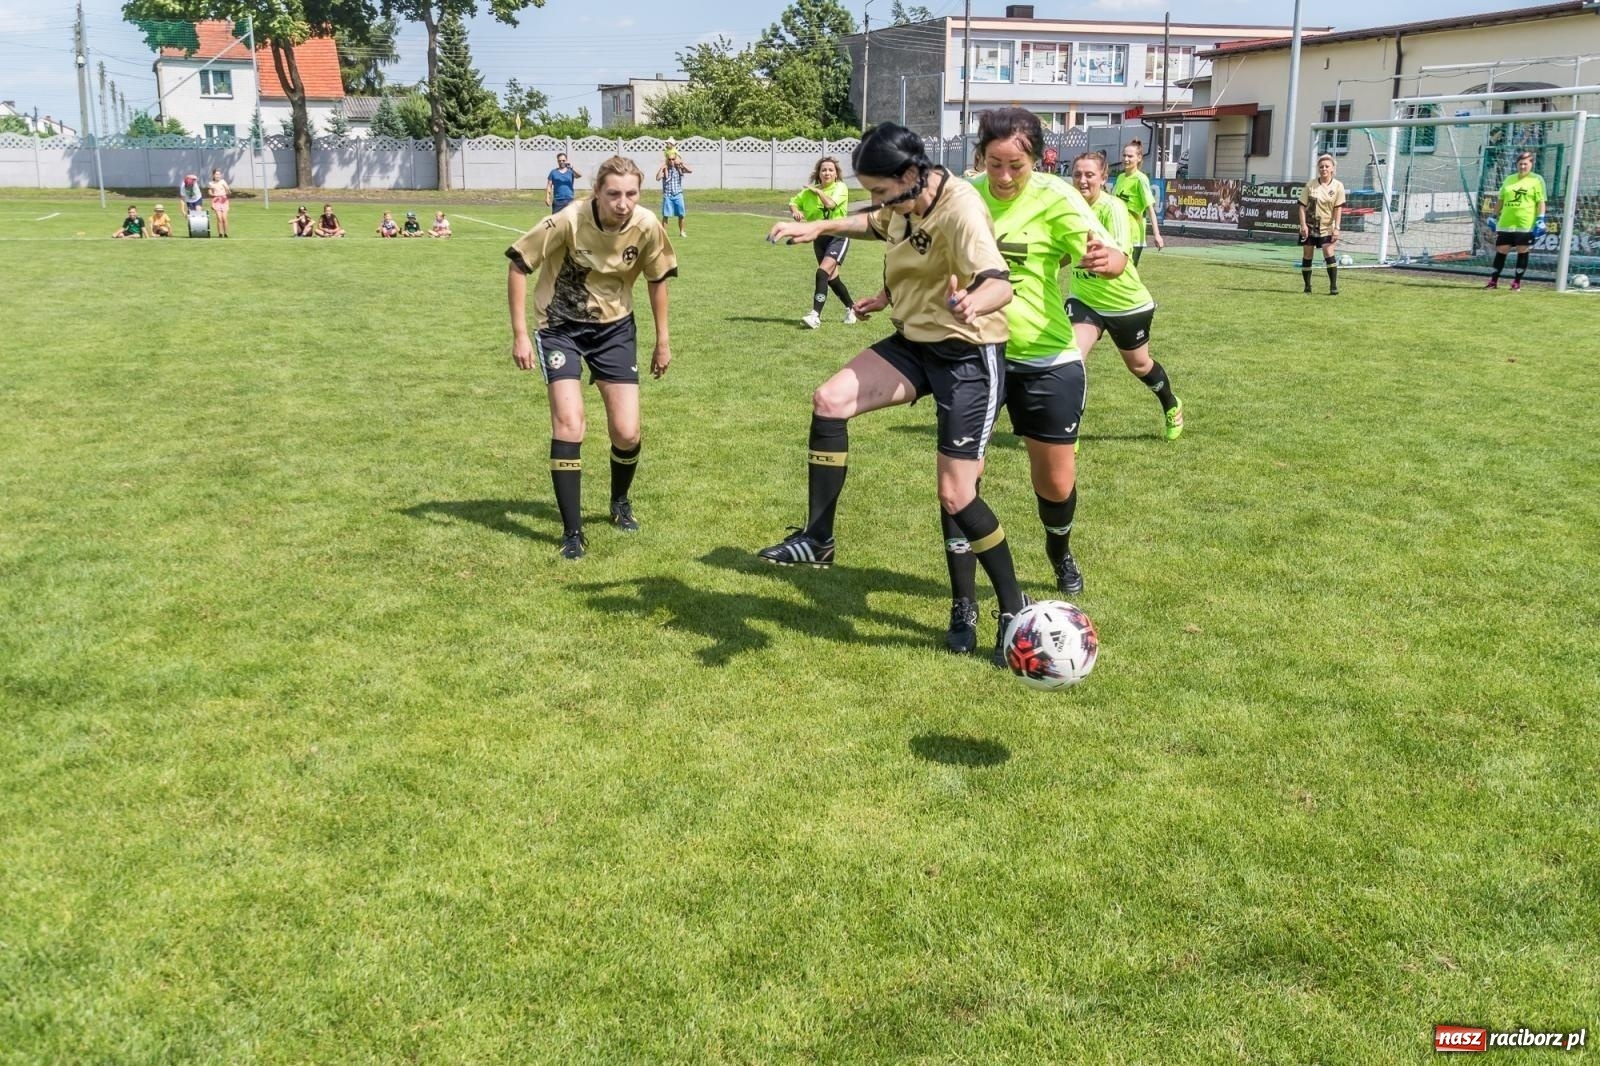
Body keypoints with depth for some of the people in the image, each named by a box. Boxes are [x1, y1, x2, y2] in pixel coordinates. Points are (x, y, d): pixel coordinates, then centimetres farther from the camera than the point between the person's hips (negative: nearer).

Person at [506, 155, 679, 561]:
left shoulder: (647, 226, -17)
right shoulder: (569, 222, -26)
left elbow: (657, 279, 2)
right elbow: (518, 265, -15)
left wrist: (663, 341, 7)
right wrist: (520, 334, -16)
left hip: (615, 327, 3)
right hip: (561, 327, -2)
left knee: (627, 433, -3)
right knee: (569, 422, -16)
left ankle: (620, 502, 30)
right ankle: (572, 531, -4)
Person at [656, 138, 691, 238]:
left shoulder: (679, 168, 1)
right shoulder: (664, 169, -4)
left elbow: (690, 171, -11)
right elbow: (658, 178, -16)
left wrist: (681, 163, -15)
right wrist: (661, 167, -20)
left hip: (678, 194, 2)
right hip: (667, 195, -2)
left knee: (681, 215, 6)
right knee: (665, 215, -4)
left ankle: (681, 232, 21)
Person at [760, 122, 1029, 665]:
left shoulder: (959, 209, -25)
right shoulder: (904, 202, 0)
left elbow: (1000, 283, -40)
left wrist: (972, 304, -62)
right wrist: (819, 227, 18)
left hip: (969, 357, -7)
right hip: (913, 342, 8)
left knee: (956, 495, -9)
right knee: (829, 400, -14)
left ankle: (1014, 606, 12)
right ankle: (817, 540, -2)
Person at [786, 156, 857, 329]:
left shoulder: (841, 187, -7)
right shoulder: (810, 191, 6)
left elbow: (830, 203, -24)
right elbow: (793, 202, 14)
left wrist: (817, 190, -9)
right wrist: (795, 211, -9)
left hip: (838, 236, -6)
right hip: (819, 238, 6)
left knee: (822, 272, -22)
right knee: (832, 278, 13)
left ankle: (815, 315, -25)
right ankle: (851, 308, 34)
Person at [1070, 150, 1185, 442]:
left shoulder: (1112, 207, -26)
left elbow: (1119, 252, -47)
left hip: (1127, 303, -3)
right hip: (1085, 299, 3)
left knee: (1138, 365, 19)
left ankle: (1171, 407, 50)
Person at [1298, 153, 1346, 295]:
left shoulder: (1338, 186, -4)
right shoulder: (1310, 184, -2)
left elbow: (1338, 209, -5)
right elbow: (1302, 206, -1)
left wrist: (1336, 228, -12)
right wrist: (1303, 225, -10)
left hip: (1326, 227, -1)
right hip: (1309, 226, 2)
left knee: (1329, 254, -14)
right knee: (1307, 256, 3)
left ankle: (1333, 287, -7)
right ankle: (1307, 288, 14)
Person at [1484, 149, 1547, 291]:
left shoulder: (1536, 180, 1)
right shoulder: (1509, 179, 14)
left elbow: (1541, 202, -3)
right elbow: (1500, 200, 20)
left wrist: (1540, 220, -11)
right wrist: (1492, 216, 16)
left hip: (1526, 224, -4)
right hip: (1506, 223, 4)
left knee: (1522, 251, 1)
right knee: (1501, 251, 4)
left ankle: (1517, 282, 7)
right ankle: (1494, 280, 12)